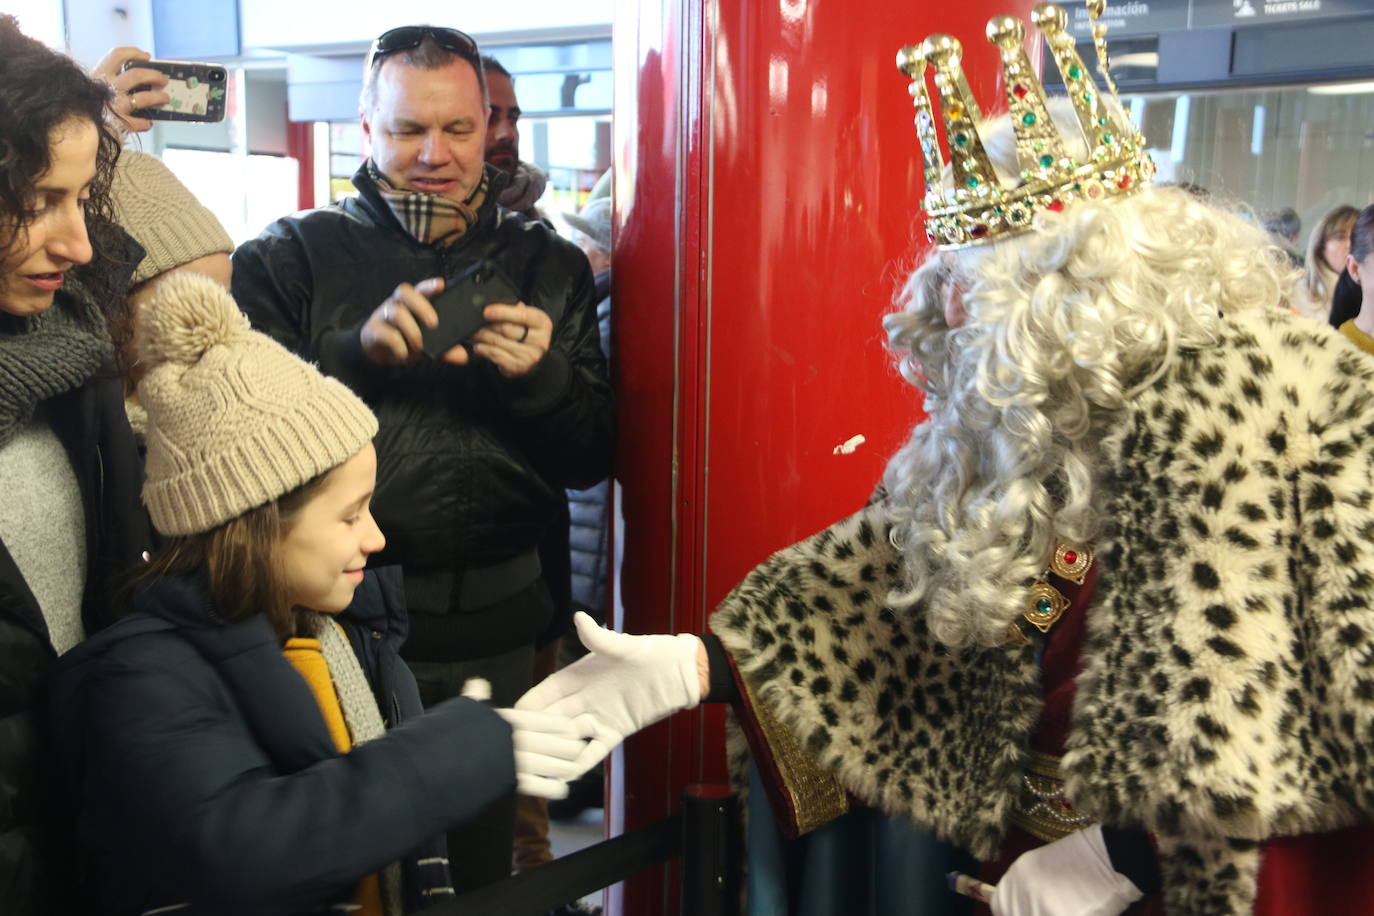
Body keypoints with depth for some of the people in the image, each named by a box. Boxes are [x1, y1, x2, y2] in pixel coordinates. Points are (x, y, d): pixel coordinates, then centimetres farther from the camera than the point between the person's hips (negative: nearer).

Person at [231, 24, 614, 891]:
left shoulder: (548, 265, 7)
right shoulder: (290, 257, 1)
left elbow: (593, 460, 3)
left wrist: (542, 375, -16)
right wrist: (357, 352, -22)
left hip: (493, 624, 2)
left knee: (483, 856, 15)